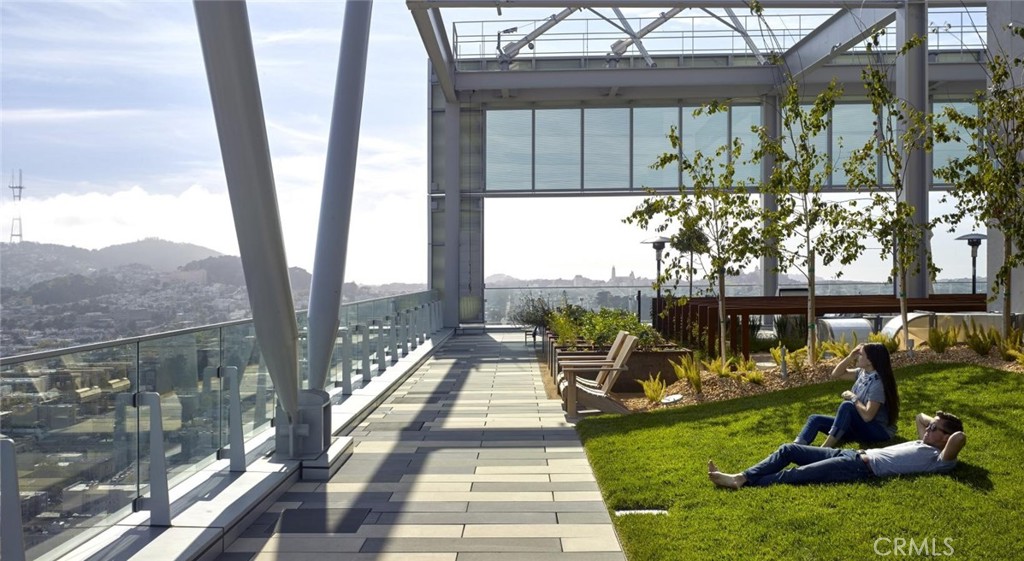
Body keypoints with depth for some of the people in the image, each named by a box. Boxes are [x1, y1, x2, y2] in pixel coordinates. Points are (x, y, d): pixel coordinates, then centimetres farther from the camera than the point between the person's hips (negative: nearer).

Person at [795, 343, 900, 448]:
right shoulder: (863, 372, 2)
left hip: (879, 431, -9)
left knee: (847, 406, -34)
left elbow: (867, 416, -30)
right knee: (815, 419, -5)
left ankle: (824, 449, -38)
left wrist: (853, 397, -15)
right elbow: (835, 374, 11)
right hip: (861, 426, 9)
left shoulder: (878, 383, -23)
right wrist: (850, 357, -3)